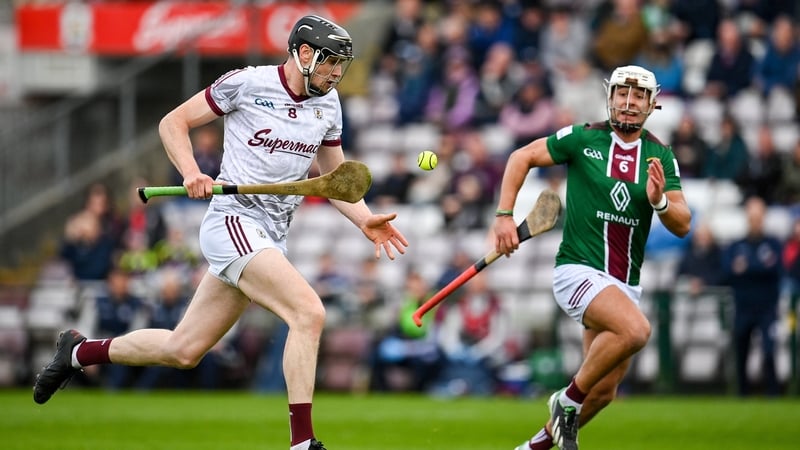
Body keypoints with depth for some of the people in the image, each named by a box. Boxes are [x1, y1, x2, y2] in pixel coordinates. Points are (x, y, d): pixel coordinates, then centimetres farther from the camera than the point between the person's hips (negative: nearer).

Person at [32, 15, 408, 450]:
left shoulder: (328, 104, 12)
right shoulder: (247, 83, -7)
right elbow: (173, 123, 0)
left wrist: (365, 220, 4)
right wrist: (192, 173, -16)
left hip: (269, 239, 7)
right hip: (232, 222, -7)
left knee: (183, 350, 10)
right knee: (308, 312, -25)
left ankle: (79, 351, 31)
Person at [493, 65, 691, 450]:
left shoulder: (661, 157, 5)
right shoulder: (583, 139, -4)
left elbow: (682, 226, 1)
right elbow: (521, 157, 4)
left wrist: (660, 201, -20)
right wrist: (504, 215, -5)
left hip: (625, 284, 5)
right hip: (579, 270, -5)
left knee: (604, 393, 8)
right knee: (635, 329, -32)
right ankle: (569, 399, -12)